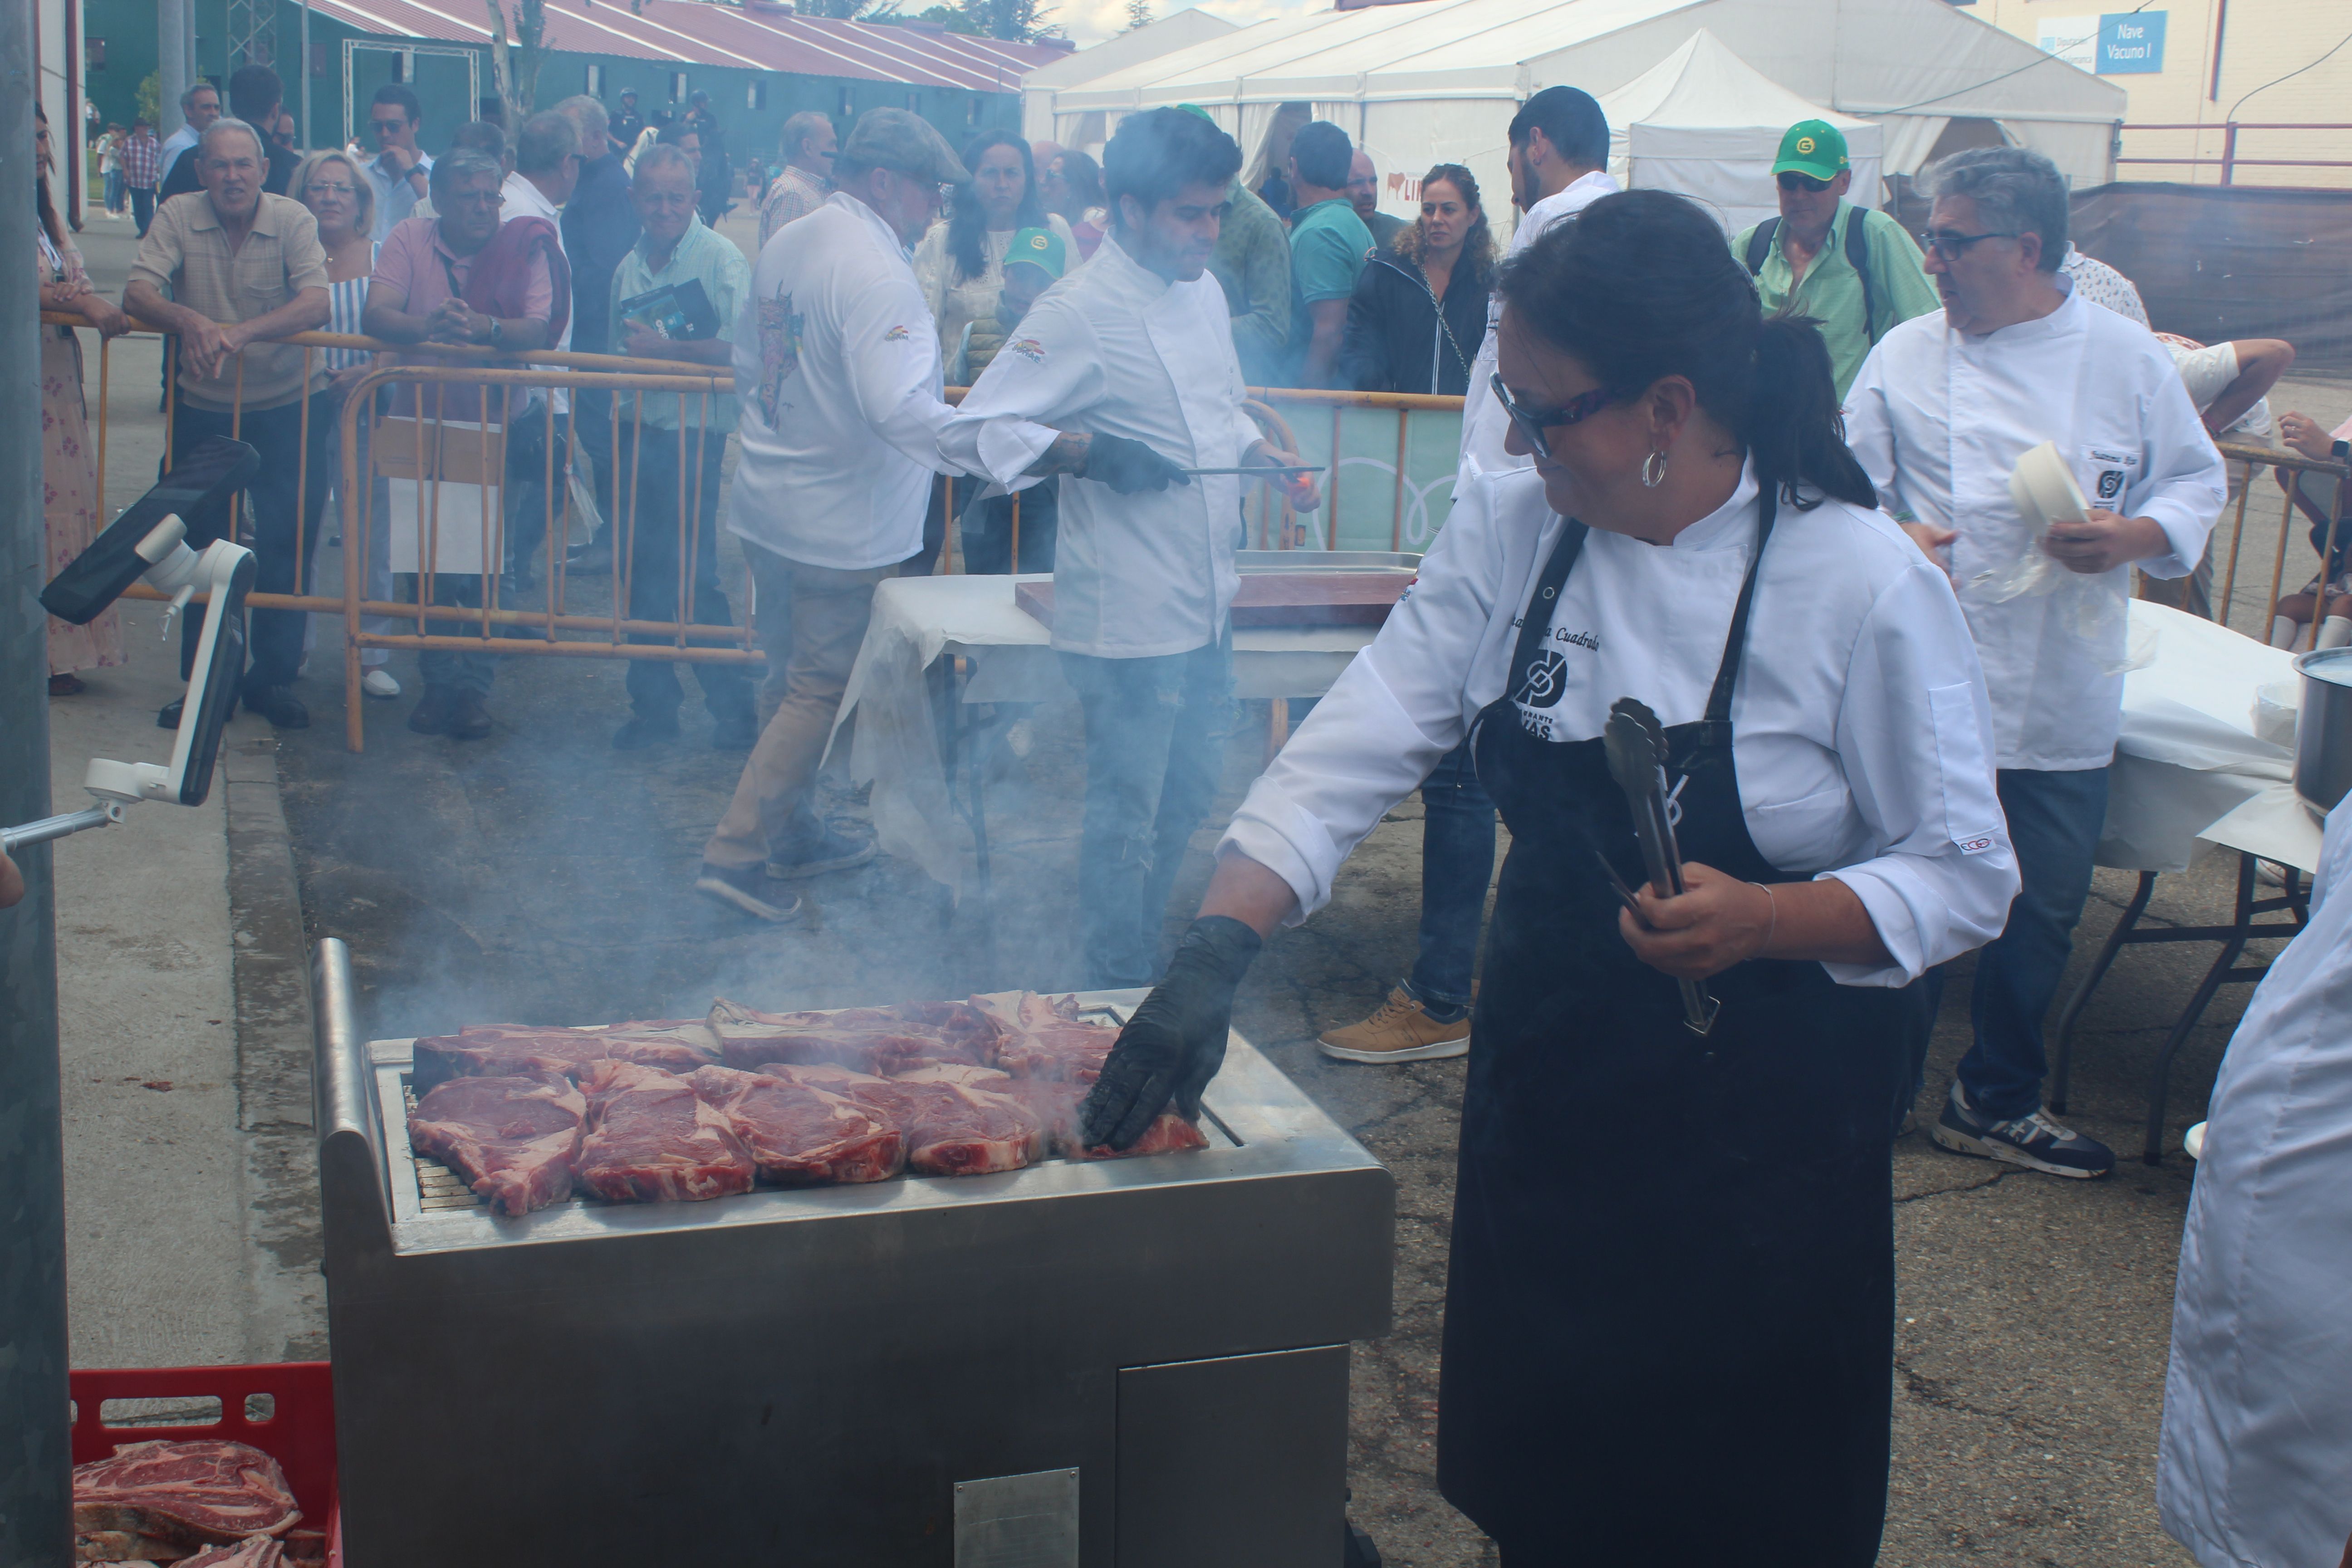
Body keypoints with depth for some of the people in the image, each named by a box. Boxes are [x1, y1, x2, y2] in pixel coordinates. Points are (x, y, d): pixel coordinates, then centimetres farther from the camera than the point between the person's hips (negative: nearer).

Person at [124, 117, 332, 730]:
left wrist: (241, 333, -38)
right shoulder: (179, 216, -6)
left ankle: (272, 677, 16)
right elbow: (137, 293, -15)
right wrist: (189, 321, -37)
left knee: (286, 546, 1)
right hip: (204, 409, 1)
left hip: (287, 407, -1)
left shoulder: (293, 219, -10)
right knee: (202, 546, 7)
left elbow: (316, 302, -23)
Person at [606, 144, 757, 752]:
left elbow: (741, 349, -20)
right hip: (639, 432, 7)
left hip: (694, 433, -7)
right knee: (642, 569, 10)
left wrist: (665, 349, -18)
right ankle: (652, 702, 21)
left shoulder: (721, 260, -8)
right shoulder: (630, 267, 13)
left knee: (691, 574, -6)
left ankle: (734, 707, 6)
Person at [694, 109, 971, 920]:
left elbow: (748, 363, 19)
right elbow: (900, 409, -33)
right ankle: (737, 852, 5)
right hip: (843, 524, -9)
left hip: (765, 508, 9)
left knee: (794, 678, 20)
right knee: (820, 691, 2)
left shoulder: (783, 246, 7)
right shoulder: (876, 272, -21)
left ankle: (790, 832, 33)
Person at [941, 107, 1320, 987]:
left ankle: (1144, 961, 36)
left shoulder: (1203, 290, 10)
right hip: (1128, 613, -8)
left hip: (1205, 605, 9)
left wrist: (1269, 460, 6)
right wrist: (1085, 452, -28)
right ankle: (1119, 996, 16)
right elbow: (972, 432, -18)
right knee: (1127, 813, 1)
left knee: (1187, 794, 19)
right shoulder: (1081, 312, -16)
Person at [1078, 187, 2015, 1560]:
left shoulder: (1862, 584, -18)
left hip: (1769, 1124, -4)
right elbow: (1363, 740, -9)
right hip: (1552, 1077, 5)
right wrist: (1218, 953, -20)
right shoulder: (1512, 529, -4)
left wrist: (1762, 920, -30)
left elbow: (1963, 875, -12)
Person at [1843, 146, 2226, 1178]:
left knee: (2041, 912, 9)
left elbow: (2197, 484, 7)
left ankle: (1995, 1102, 28)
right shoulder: (1905, 357, 0)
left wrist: (2135, 536, -12)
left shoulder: (2126, 358, 1)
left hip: (2065, 698, 1)